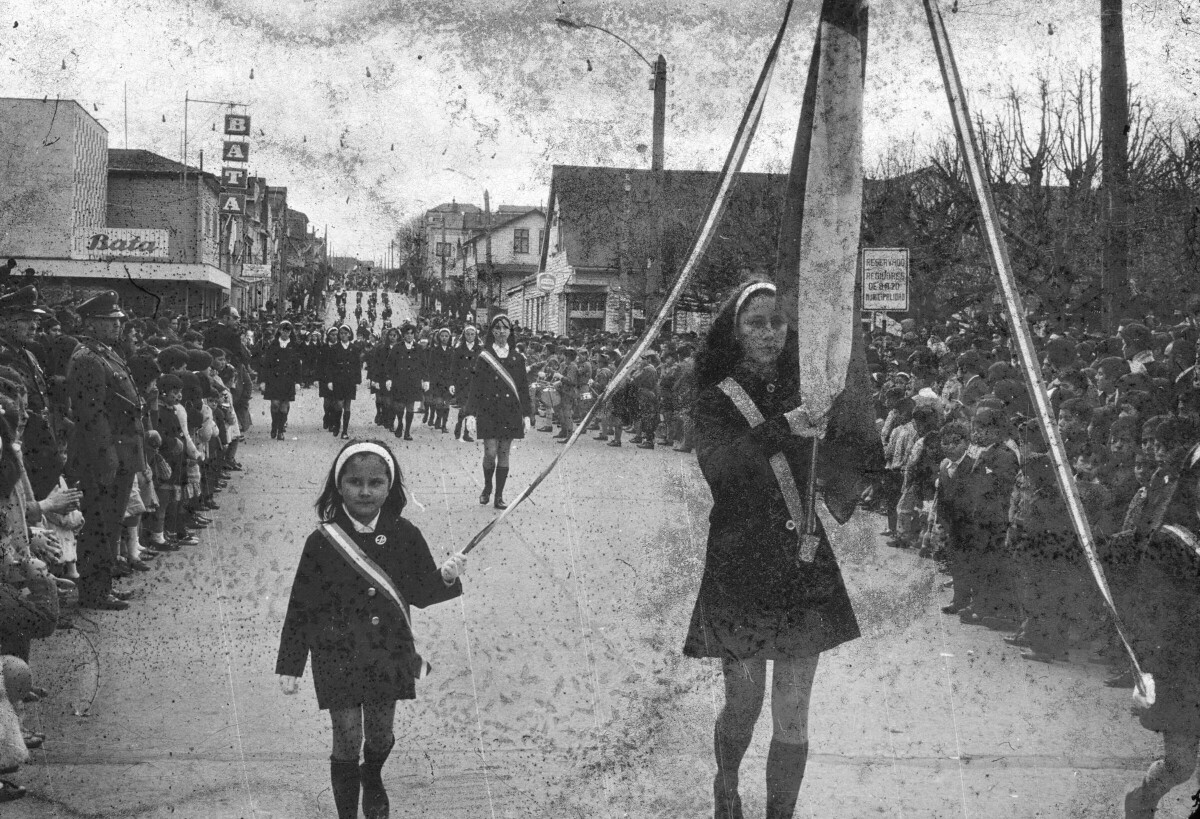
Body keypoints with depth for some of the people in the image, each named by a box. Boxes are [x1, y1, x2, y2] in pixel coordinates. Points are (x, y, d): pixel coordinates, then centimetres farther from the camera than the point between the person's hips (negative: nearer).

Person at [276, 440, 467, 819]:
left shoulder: (404, 536, -8)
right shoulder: (322, 543, -13)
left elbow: (421, 594, 1)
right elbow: (301, 607, -6)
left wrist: (446, 578, -21)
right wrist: (290, 666, -4)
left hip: (387, 657, 2)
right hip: (338, 658, -2)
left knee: (380, 734, 17)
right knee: (348, 741, 2)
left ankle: (372, 778, 50)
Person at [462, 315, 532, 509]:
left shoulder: (517, 358, 6)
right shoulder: (484, 356, 0)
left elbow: (523, 387, 9)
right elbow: (475, 386, -1)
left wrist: (526, 414, 4)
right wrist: (470, 413, -7)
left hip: (510, 411, 2)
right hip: (488, 411, -2)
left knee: (504, 454, 3)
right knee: (490, 452, -8)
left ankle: (499, 497, 10)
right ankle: (487, 487, 19)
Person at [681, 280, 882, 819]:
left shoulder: (805, 393, 5)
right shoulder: (718, 400, -2)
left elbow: (871, 460, -1)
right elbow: (717, 466, -21)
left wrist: (836, 424, -22)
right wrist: (783, 430, -34)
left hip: (805, 569, 2)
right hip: (739, 569, -2)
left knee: (792, 717, 1)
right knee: (743, 703, 9)